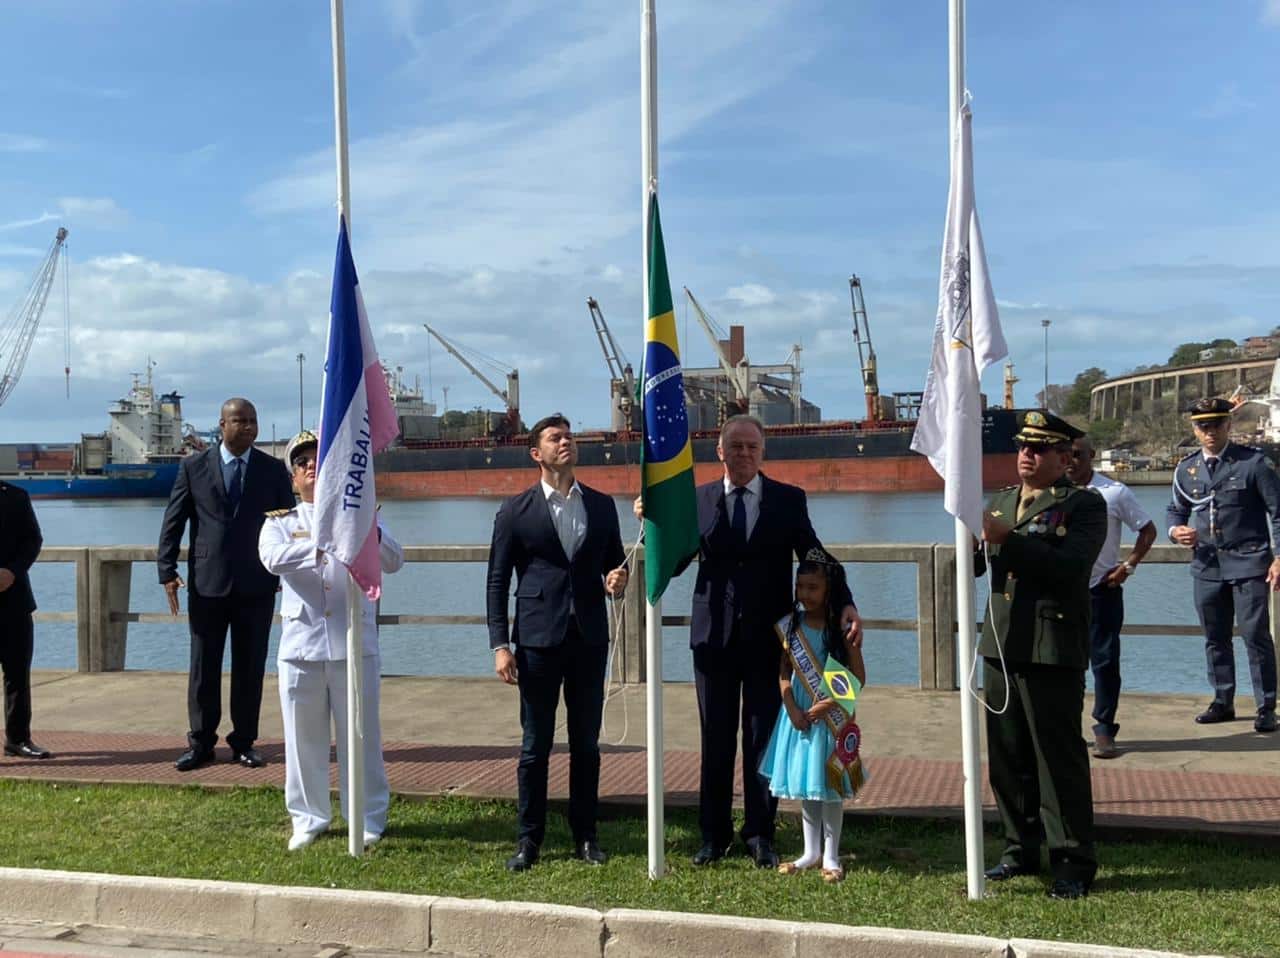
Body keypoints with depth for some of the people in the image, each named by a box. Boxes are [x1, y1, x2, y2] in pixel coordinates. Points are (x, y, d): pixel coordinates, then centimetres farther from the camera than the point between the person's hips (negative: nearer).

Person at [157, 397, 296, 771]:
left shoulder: (273, 469, 4)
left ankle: (243, 742, 17)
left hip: (257, 584, 0)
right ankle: (201, 743, 17)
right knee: (203, 667, 6)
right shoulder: (194, 467, 3)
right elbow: (173, 523, 3)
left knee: (250, 667, 6)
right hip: (207, 583, 0)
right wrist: (167, 571, -5)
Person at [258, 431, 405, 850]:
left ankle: (368, 820, 16)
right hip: (300, 645, 1)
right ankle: (308, 819, 21)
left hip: (354, 645, 0)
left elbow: (394, 561, -7)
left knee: (361, 736, 4)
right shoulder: (280, 523, 8)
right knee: (304, 737, 7)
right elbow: (273, 559, -15)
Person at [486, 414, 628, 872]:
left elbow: (614, 561, 18)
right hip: (538, 640, -2)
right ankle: (529, 839, 14)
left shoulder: (601, 505, 9)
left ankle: (585, 834, 21)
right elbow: (497, 581, 0)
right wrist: (499, 645, -6)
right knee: (536, 744, 3)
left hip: (589, 640, 3)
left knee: (586, 743, 9)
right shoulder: (516, 511, 1)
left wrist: (617, 579, -7)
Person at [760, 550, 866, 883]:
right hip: (799, 715, 4)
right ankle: (811, 852, 25)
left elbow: (858, 678, -8)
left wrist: (829, 704, -17)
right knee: (803, 784, 12)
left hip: (831, 716, -4)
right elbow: (783, 672, 3)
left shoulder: (842, 627, -9)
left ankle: (830, 856, 14)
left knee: (829, 785, 3)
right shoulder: (789, 625, 1)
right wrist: (792, 708, -10)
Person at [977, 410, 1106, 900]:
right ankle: (1021, 850, 26)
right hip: (1002, 646, 6)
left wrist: (1007, 539, -23)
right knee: (1006, 757, 12)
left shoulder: (1084, 505, -3)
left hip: (1053, 651, -6)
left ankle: (1073, 864, 9)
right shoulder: (1001, 502, 16)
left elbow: (1070, 564, -19)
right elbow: (973, 566, 13)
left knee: (1059, 758, -1)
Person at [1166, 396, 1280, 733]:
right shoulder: (1186, 469, 6)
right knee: (1215, 638, 12)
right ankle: (1223, 702, 24)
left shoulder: (1253, 462, -6)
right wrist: (1176, 530, -4)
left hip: (1248, 562, -5)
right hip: (1206, 565, 5)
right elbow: (1175, 510, 19)